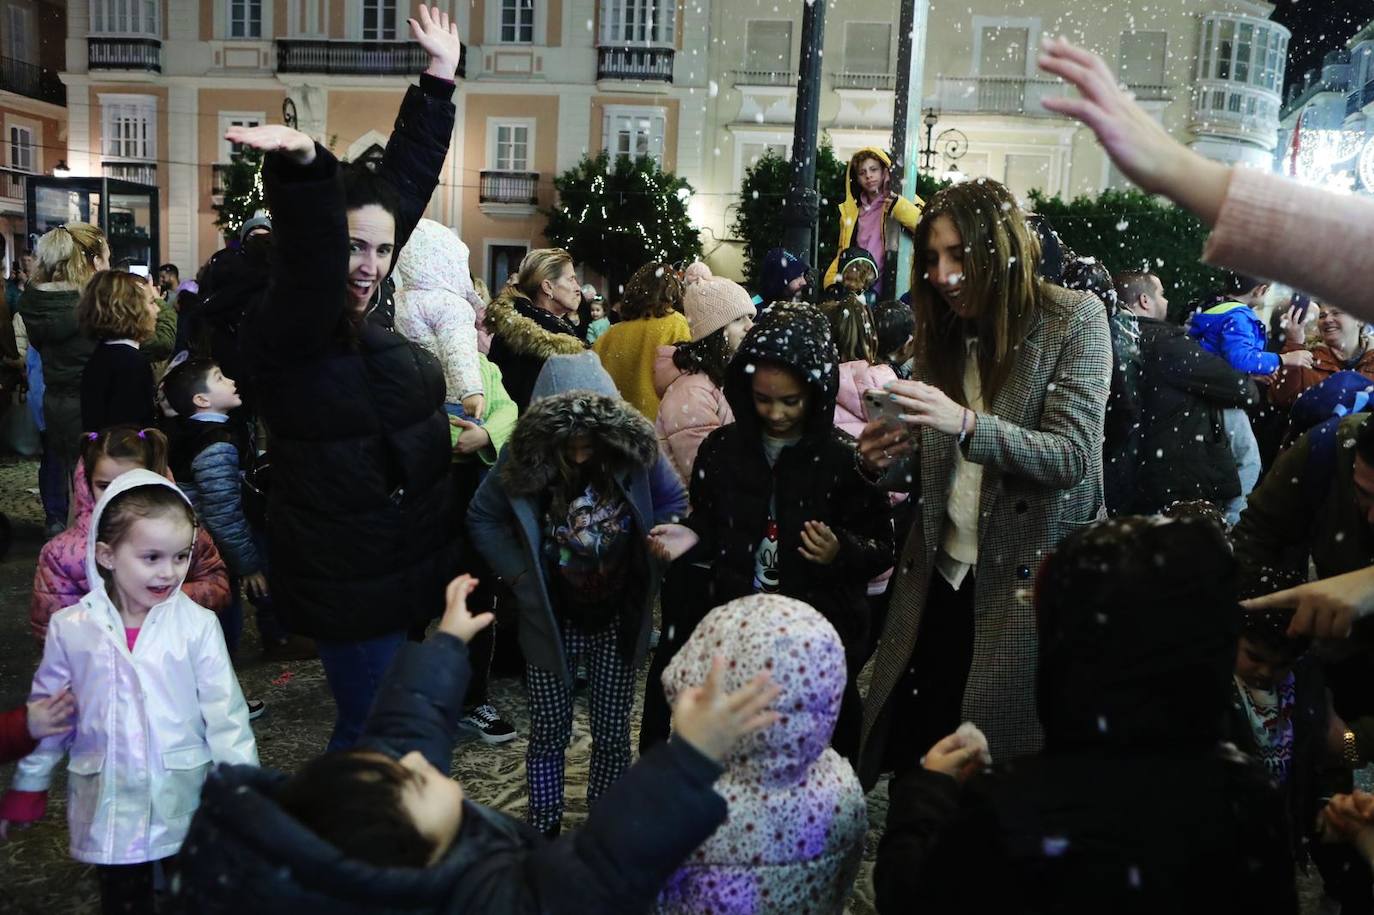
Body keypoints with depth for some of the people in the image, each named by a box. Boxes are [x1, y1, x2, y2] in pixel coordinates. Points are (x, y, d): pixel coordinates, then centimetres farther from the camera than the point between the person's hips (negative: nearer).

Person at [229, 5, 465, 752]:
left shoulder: (367, 314, 3)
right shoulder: (284, 331, -16)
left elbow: (407, 182, 8)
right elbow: (311, 256, -40)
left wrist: (439, 82, 13)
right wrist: (303, 166, -56)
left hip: (405, 564, 8)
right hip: (349, 579, -8)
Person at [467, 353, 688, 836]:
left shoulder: (633, 446, -14)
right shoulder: (524, 456, -15)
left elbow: (674, 503, 2)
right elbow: (482, 519, -1)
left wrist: (652, 568, -9)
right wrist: (520, 574, -10)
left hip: (617, 620, 1)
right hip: (551, 620, -1)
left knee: (612, 733, 13)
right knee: (549, 733, 11)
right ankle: (543, 831, 31)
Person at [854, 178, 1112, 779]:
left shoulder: (1074, 318, -4)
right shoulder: (942, 328, 10)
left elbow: (1072, 457, -13)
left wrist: (968, 424, -27)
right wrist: (886, 463, -10)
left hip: (1029, 579, -4)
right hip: (939, 578, 4)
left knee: (1005, 766, 0)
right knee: (911, 757, 5)